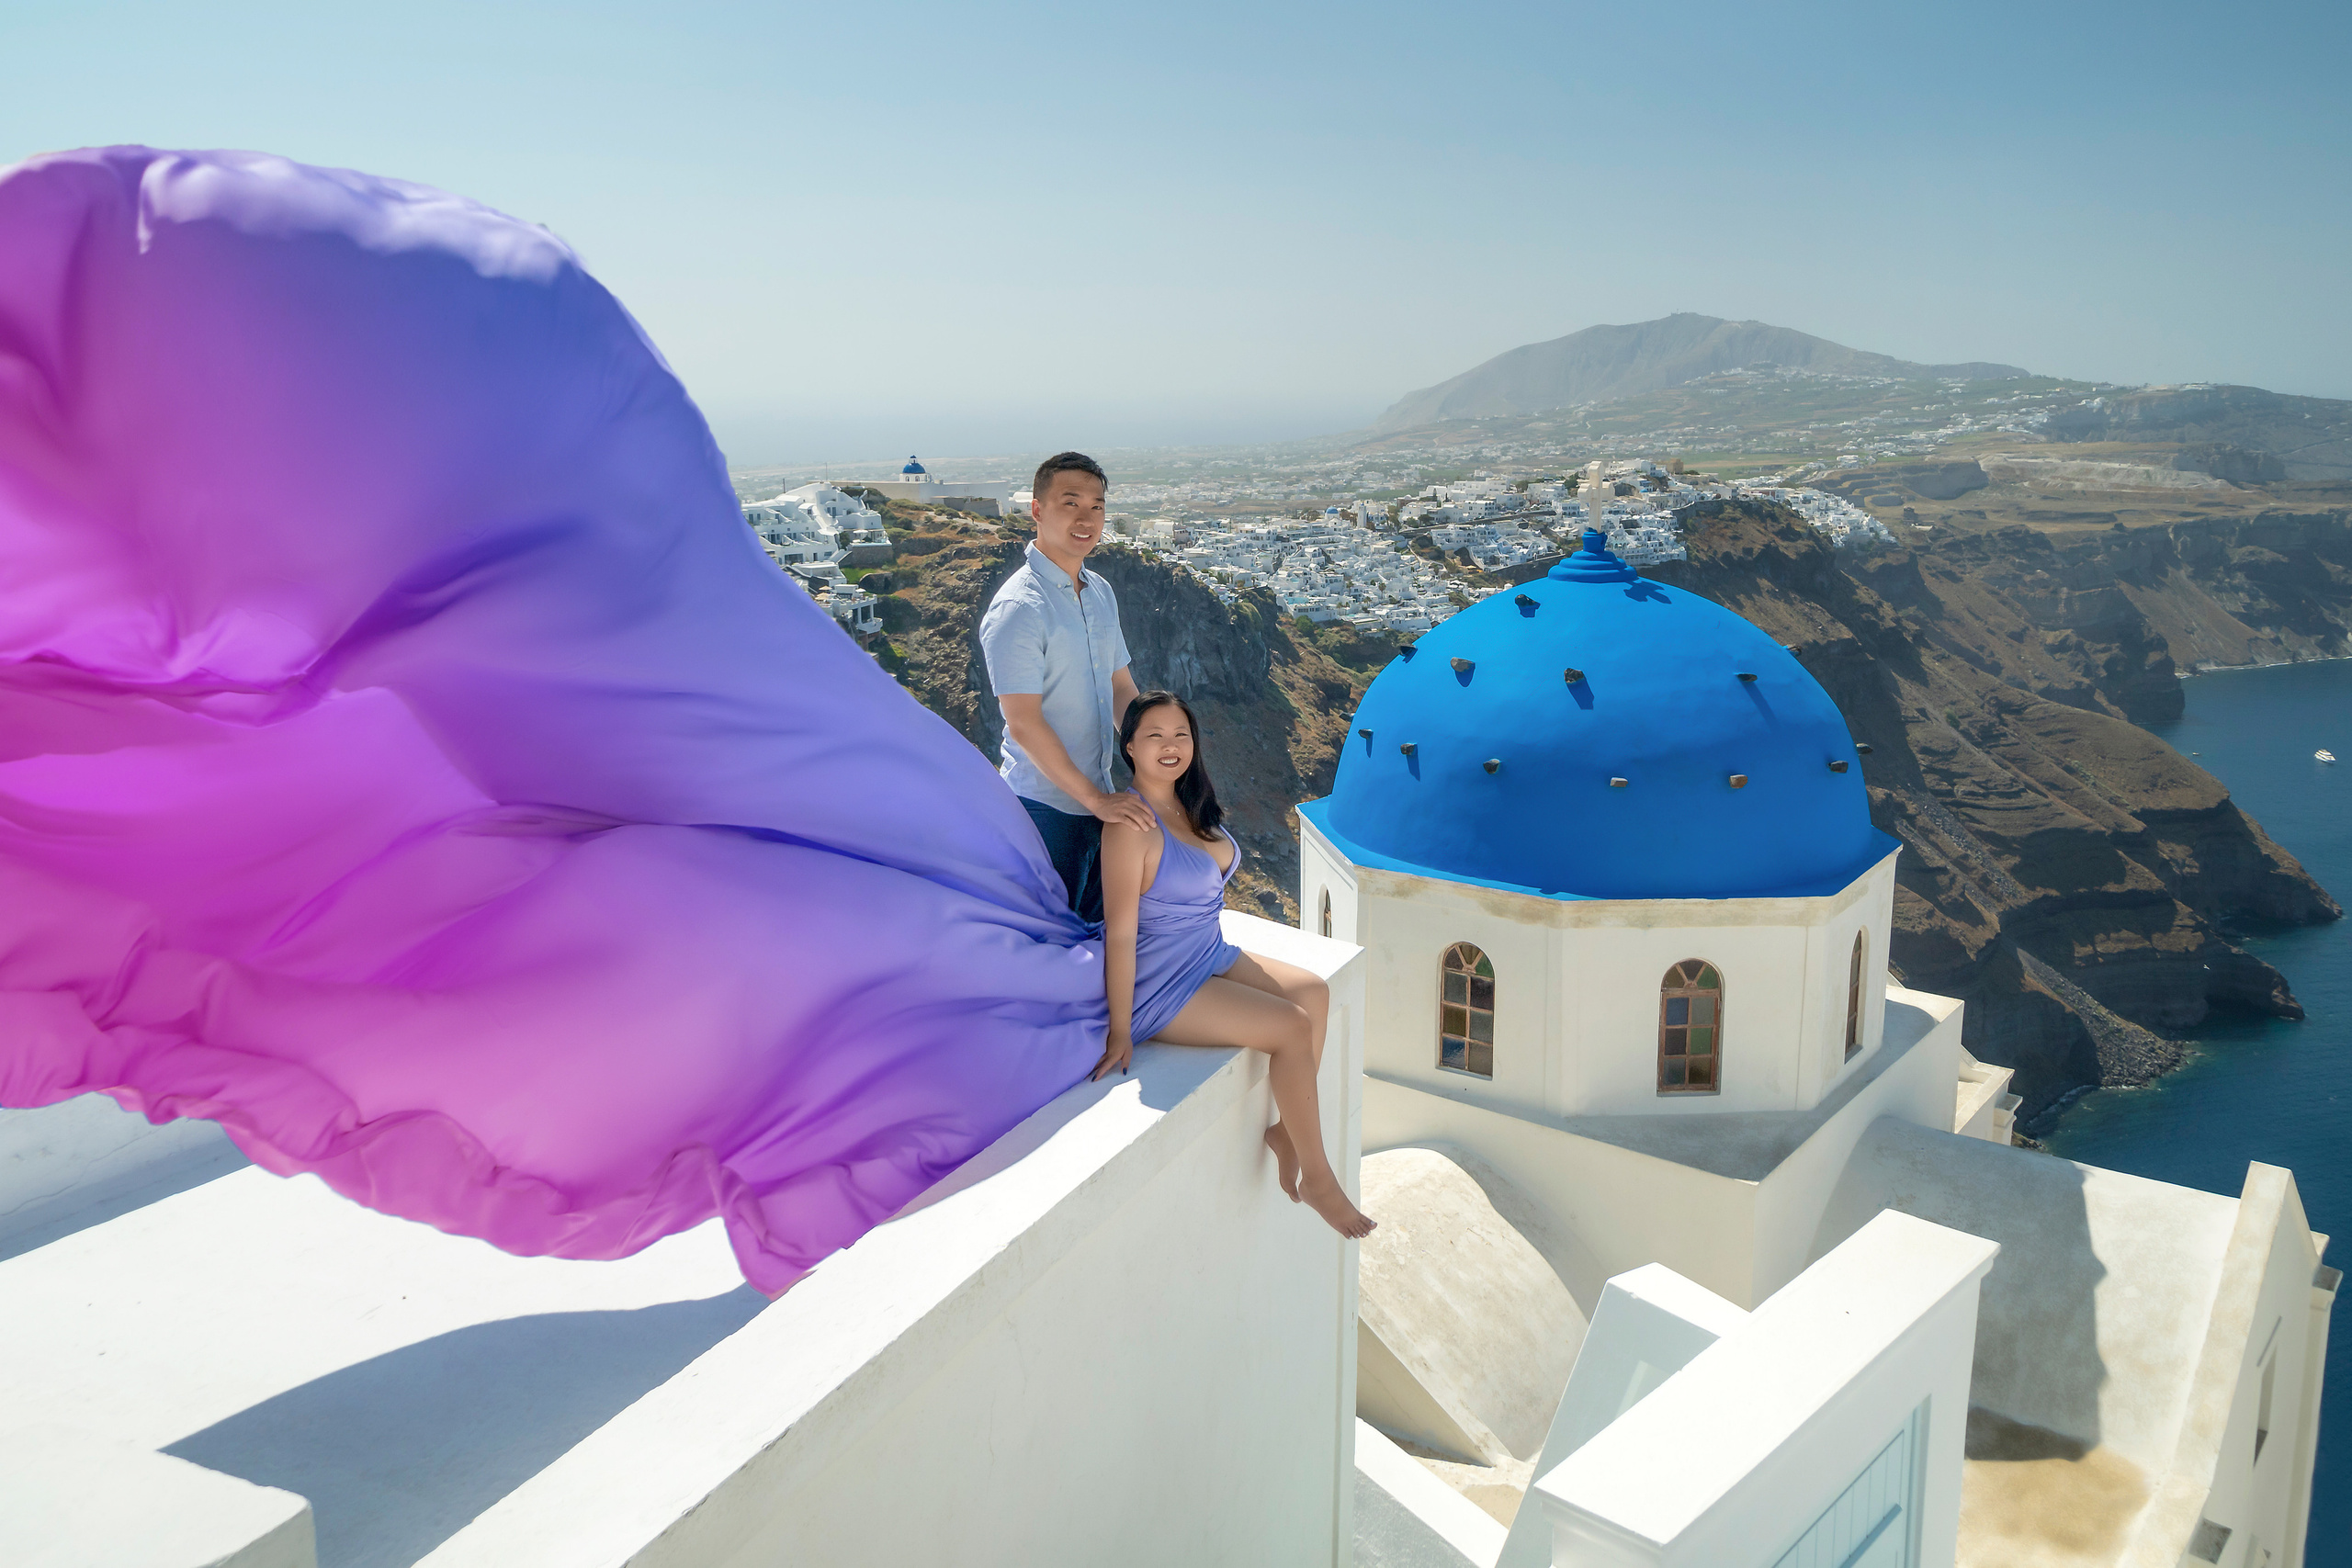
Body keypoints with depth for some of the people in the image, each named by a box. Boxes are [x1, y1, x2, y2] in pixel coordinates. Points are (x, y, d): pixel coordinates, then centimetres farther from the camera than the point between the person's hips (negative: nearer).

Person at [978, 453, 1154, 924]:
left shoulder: (1101, 593, 8)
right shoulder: (1019, 608, -19)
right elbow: (1024, 725, -22)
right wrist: (1095, 798, -20)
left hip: (1100, 798, 8)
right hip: (1046, 806, -8)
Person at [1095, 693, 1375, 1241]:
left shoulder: (1189, 805, 3)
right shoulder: (1132, 826, -23)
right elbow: (1121, 933, -24)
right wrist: (1119, 1033, -22)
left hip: (1209, 957, 9)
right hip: (1161, 986, -9)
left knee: (1314, 993, -3)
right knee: (1294, 1027, -15)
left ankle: (1286, 1129, 6)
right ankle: (1316, 1177, -1)